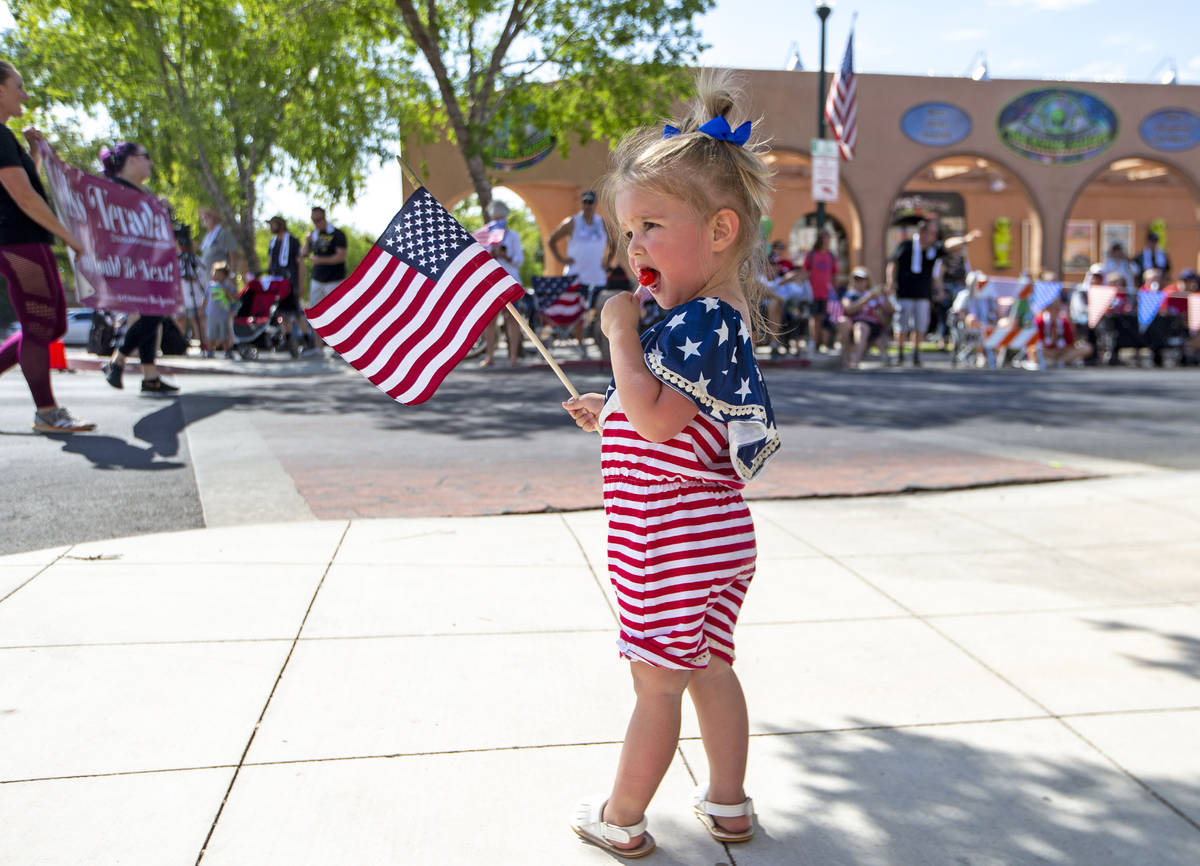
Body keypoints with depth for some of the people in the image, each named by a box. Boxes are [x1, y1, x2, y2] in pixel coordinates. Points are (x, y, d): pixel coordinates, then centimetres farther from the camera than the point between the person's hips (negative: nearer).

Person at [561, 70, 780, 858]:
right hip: (716, 532, 10)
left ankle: (621, 818, 20)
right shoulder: (715, 318, 11)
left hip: (670, 538, -10)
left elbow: (655, 419, -29)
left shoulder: (700, 321, -21)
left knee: (657, 682, 4)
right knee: (710, 670, 20)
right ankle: (728, 801, 33)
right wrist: (608, 416, 16)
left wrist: (622, 330, -20)